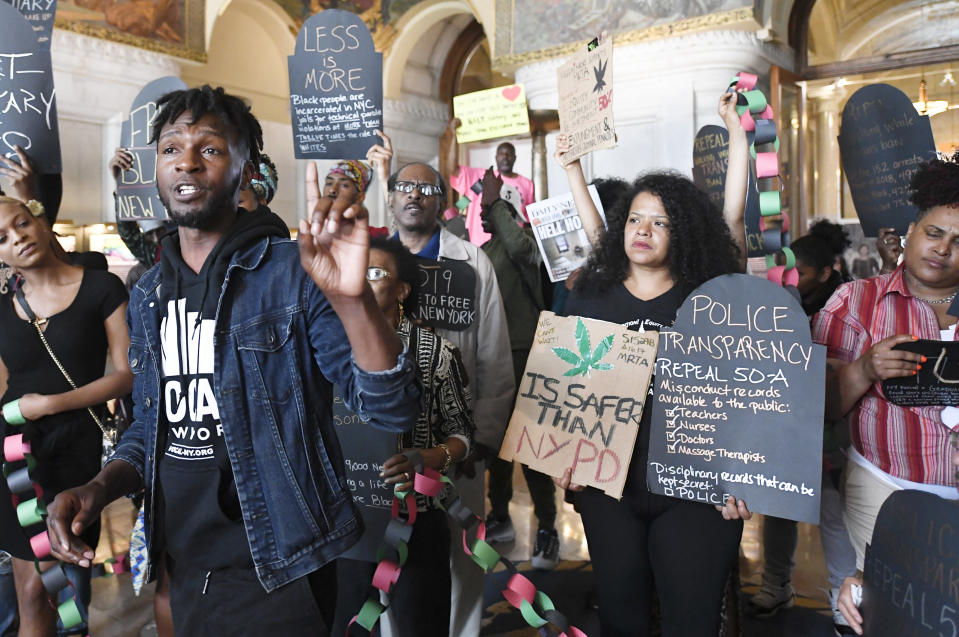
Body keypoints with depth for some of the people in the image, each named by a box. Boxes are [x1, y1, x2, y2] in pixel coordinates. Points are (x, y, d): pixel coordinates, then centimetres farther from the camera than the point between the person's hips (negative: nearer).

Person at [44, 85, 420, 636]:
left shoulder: (292, 272, -14)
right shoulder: (148, 296, 6)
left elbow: (393, 409, -22)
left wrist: (352, 298, -39)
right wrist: (100, 488, -4)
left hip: (274, 575, -6)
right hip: (183, 573, 6)